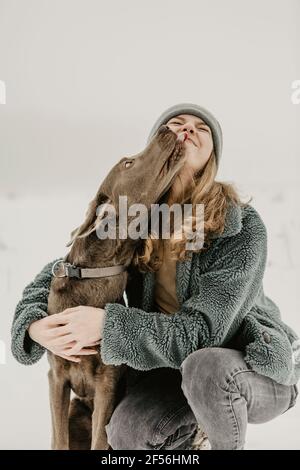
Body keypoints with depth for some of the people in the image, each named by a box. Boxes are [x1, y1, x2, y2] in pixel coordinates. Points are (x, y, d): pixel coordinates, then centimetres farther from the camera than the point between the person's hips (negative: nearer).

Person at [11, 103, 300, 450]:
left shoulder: (242, 227, -25)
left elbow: (202, 332, -30)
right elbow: (55, 277, -2)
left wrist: (108, 325, -39)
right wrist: (37, 327, -24)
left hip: (256, 367, -3)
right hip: (178, 360, 4)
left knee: (206, 370, -37)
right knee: (126, 434, -23)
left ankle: (227, 445, -4)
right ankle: (190, 431, 12)